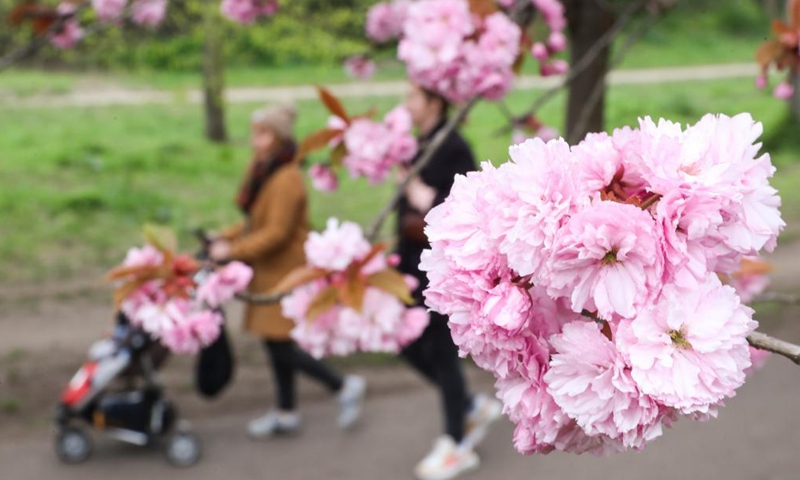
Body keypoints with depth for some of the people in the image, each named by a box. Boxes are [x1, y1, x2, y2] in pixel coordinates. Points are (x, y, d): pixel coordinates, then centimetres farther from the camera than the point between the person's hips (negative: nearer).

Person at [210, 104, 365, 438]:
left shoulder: (287, 179, -20)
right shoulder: (262, 170, 9)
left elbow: (276, 233, -23)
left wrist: (233, 251, -22)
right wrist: (226, 238, 5)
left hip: (286, 271, -9)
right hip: (269, 271, 9)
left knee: (280, 346, -6)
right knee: (275, 344, 14)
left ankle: (344, 386, 8)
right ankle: (286, 414, 25)